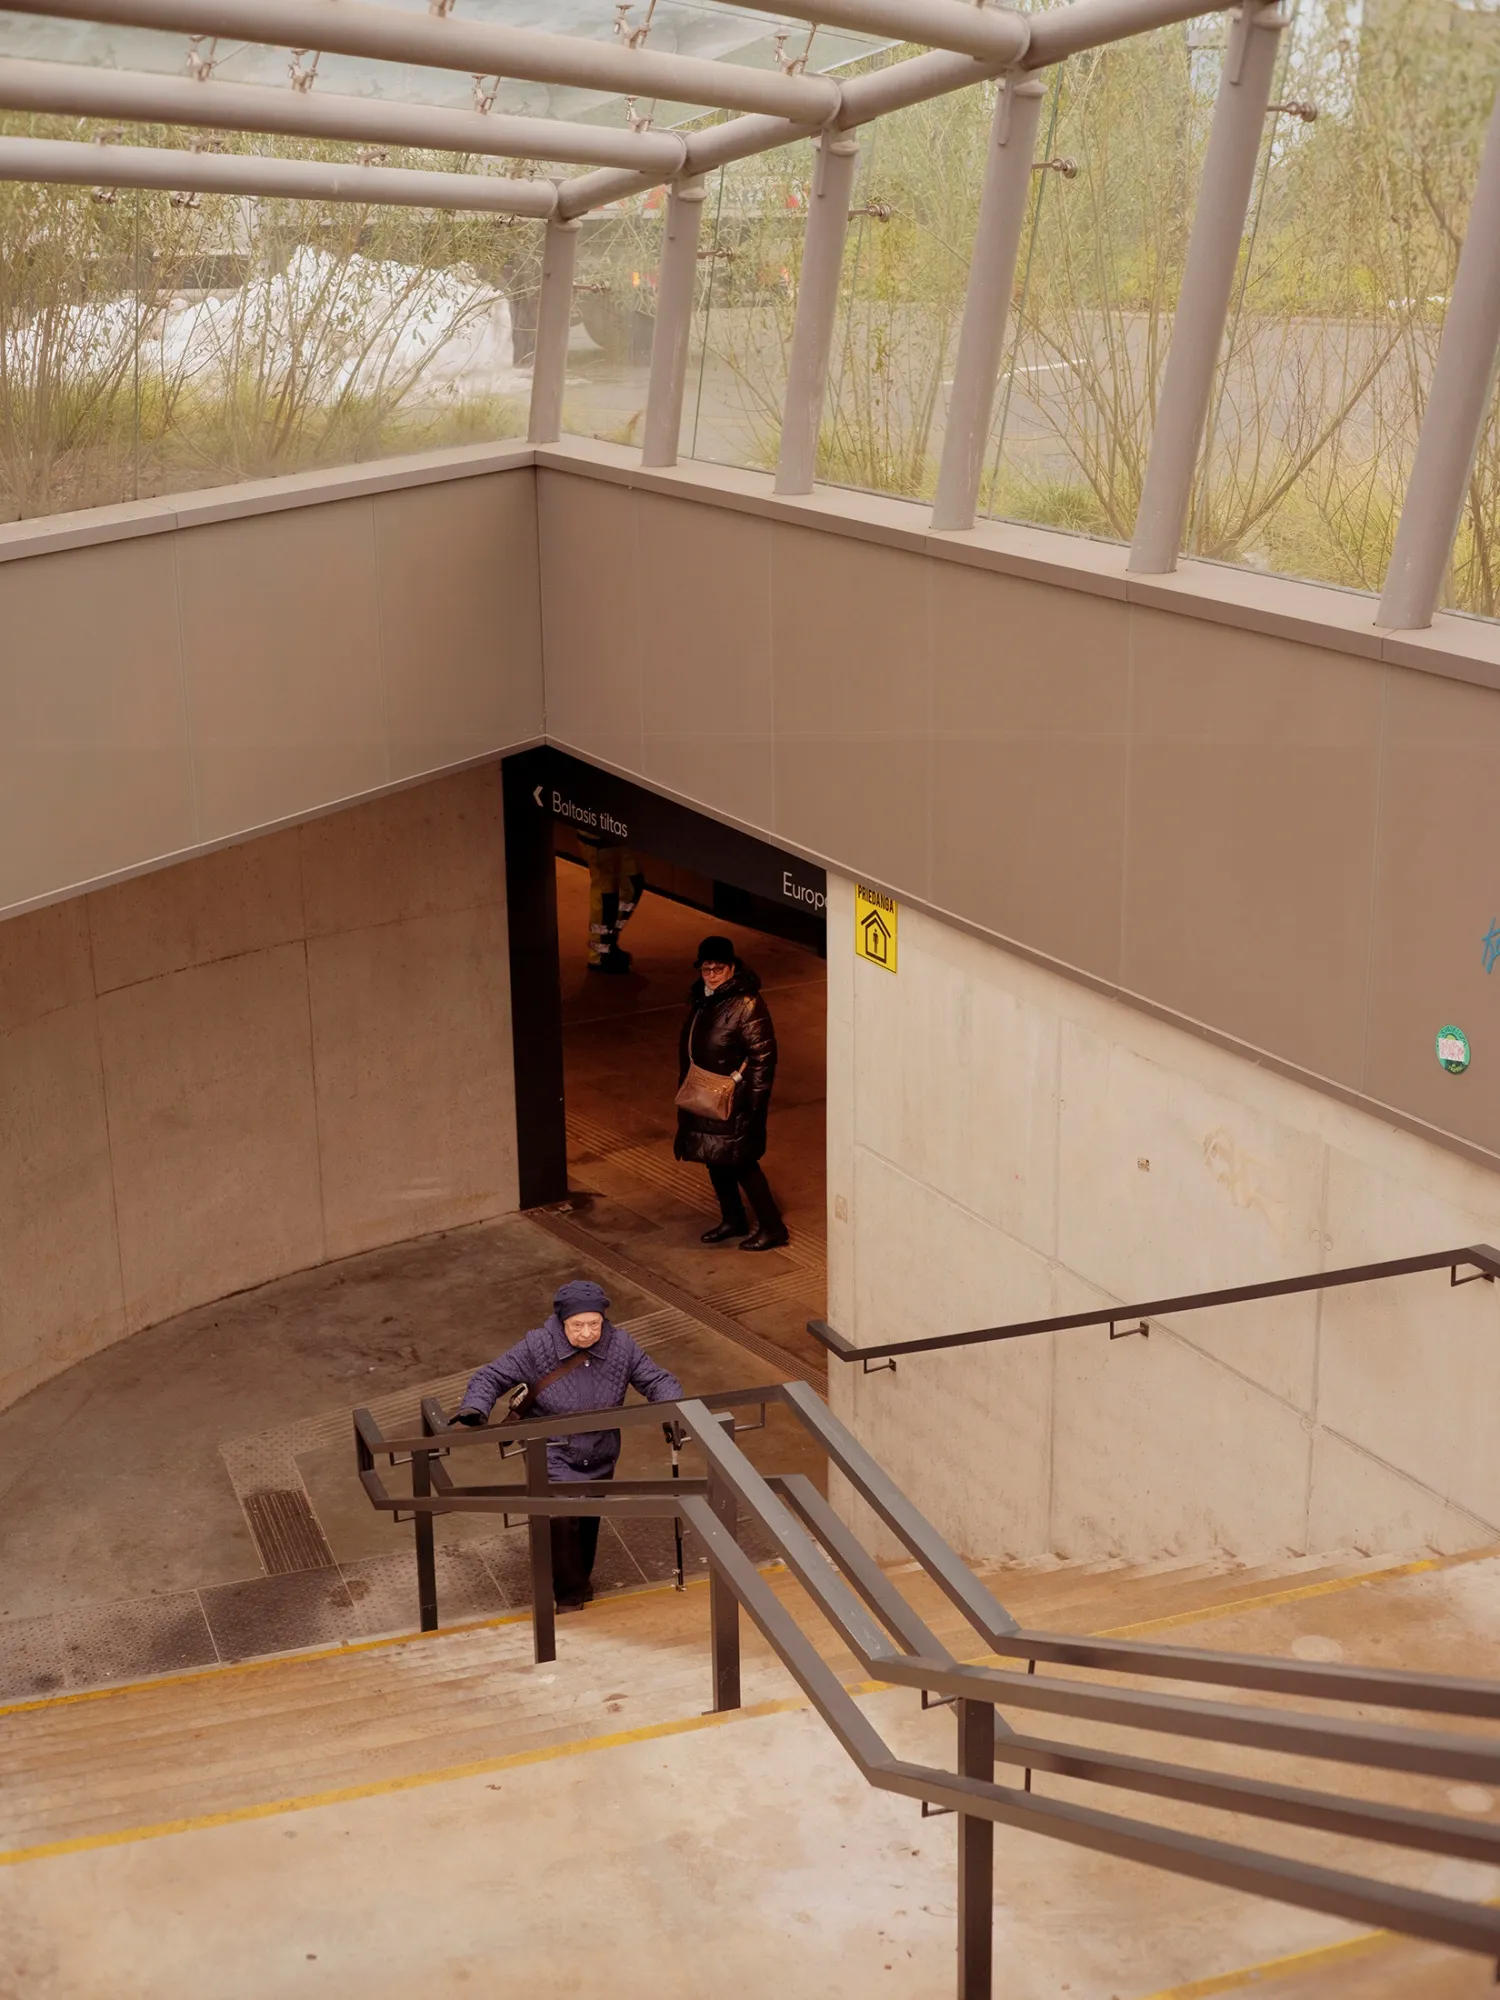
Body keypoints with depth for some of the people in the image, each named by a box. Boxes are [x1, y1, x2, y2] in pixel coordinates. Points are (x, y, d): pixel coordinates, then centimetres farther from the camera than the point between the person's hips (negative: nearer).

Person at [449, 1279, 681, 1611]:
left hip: (599, 1458, 4)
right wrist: (473, 1409, -30)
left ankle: (579, 1585, 46)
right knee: (560, 1516, -23)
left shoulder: (621, 1345, -12)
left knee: (588, 1522, 19)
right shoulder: (537, 1346, -19)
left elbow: (658, 1381, -5)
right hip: (553, 1455, -3)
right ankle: (569, 1597, -3)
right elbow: (491, 1377, -12)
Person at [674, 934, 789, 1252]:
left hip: (734, 1100, -8)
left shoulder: (747, 1004, -20)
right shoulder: (701, 997, 5)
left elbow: (763, 1056, -20)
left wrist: (754, 1102, -20)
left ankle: (772, 1228, 8)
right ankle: (732, 1220, 32)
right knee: (715, 1158, 16)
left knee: (741, 1163, -3)